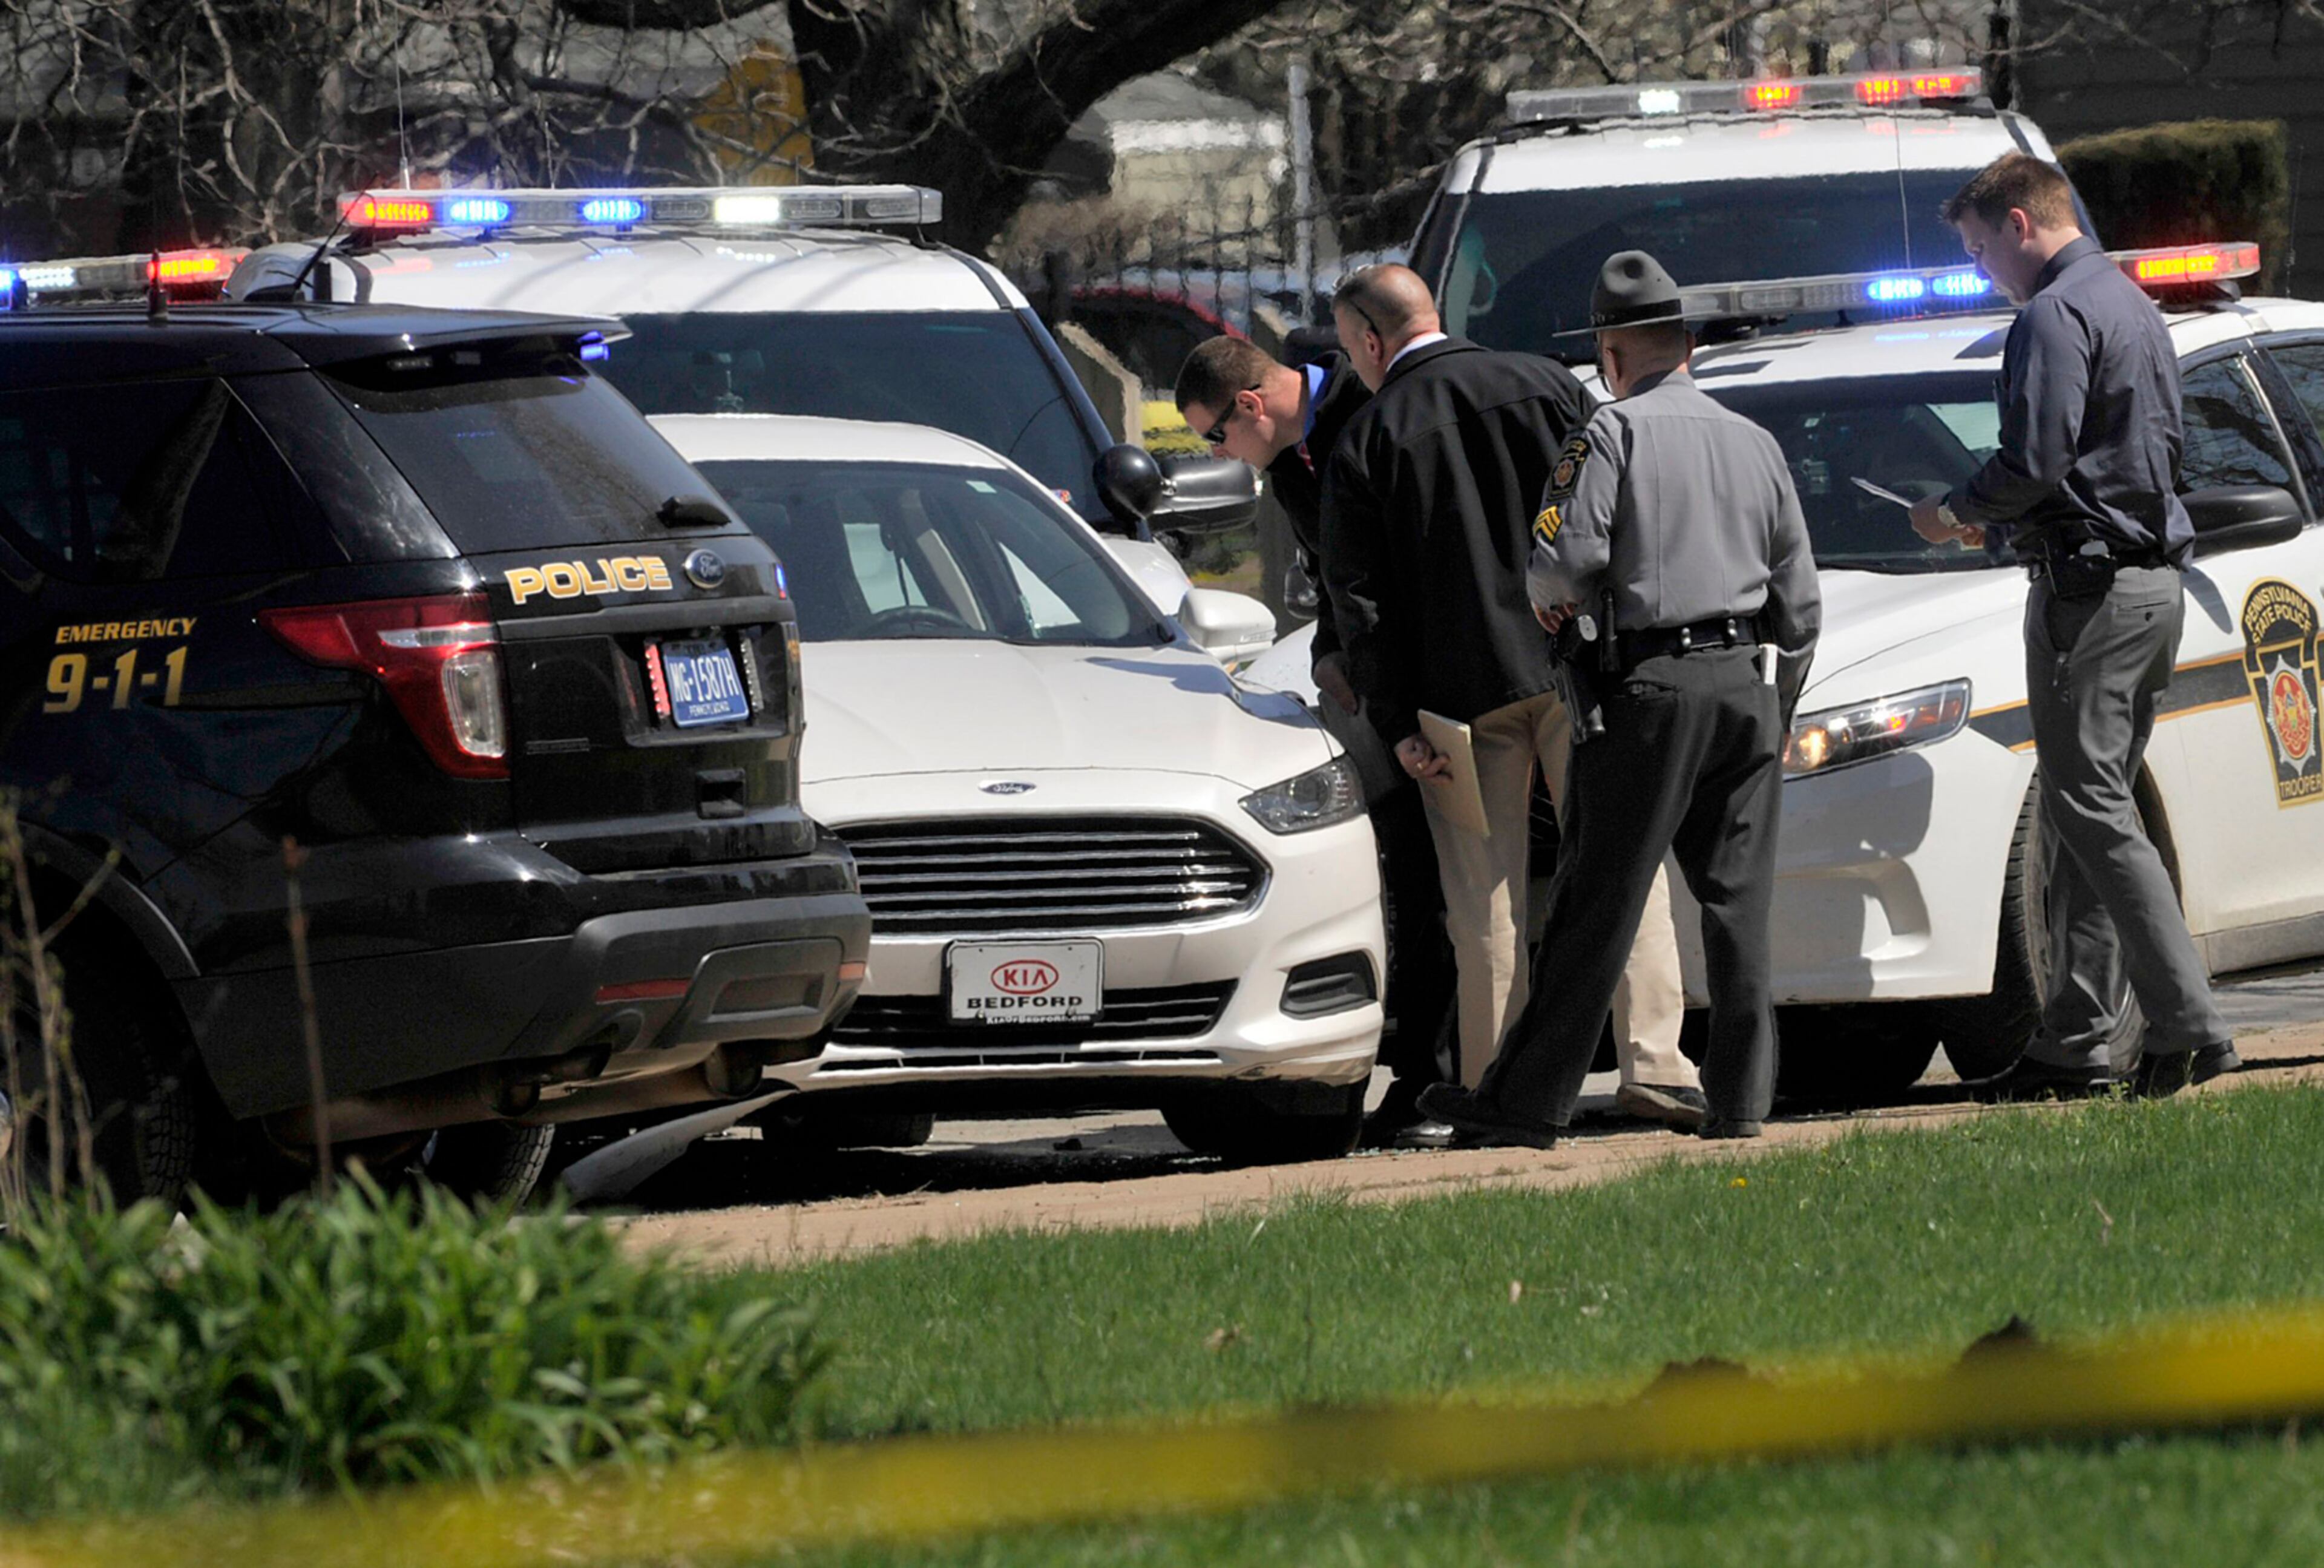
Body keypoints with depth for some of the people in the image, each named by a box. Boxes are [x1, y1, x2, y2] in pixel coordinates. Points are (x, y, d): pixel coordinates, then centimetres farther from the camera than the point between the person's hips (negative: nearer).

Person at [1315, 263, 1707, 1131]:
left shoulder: (1364, 445, 1)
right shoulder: (1544, 385, 5)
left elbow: (1361, 601, -2)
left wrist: (1398, 725, -2)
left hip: (1464, 695, -1)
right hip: (1579, 668, 1)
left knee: (1486, 897, 5)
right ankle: (1652, 1060, -6)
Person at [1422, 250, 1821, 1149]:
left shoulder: (1612, 434, -3)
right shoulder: (1753, 443, 15)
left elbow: (1566, 554, -13)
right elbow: (1799, 594, 17)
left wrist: (1550, 602, 9)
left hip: (1652, 681, -5)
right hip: (1750, 679, 5)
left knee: (1598, 905, -5)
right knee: (1739, 900, 7)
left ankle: (1529, 1102, -3)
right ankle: (1741, 1100, 3)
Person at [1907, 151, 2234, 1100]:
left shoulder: (2055, 317, -12)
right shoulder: (2129, 305, 19)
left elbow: (2034, 461, -20)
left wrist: (1955, 516, -1)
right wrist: (1999, 524, 20)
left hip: (2090, 586, -10)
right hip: (2153, 578, 10)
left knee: (2092, 814, -9)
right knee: (2087, 815, 10)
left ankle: (2187, 1023, -16)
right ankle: (2073, 1041, 10)